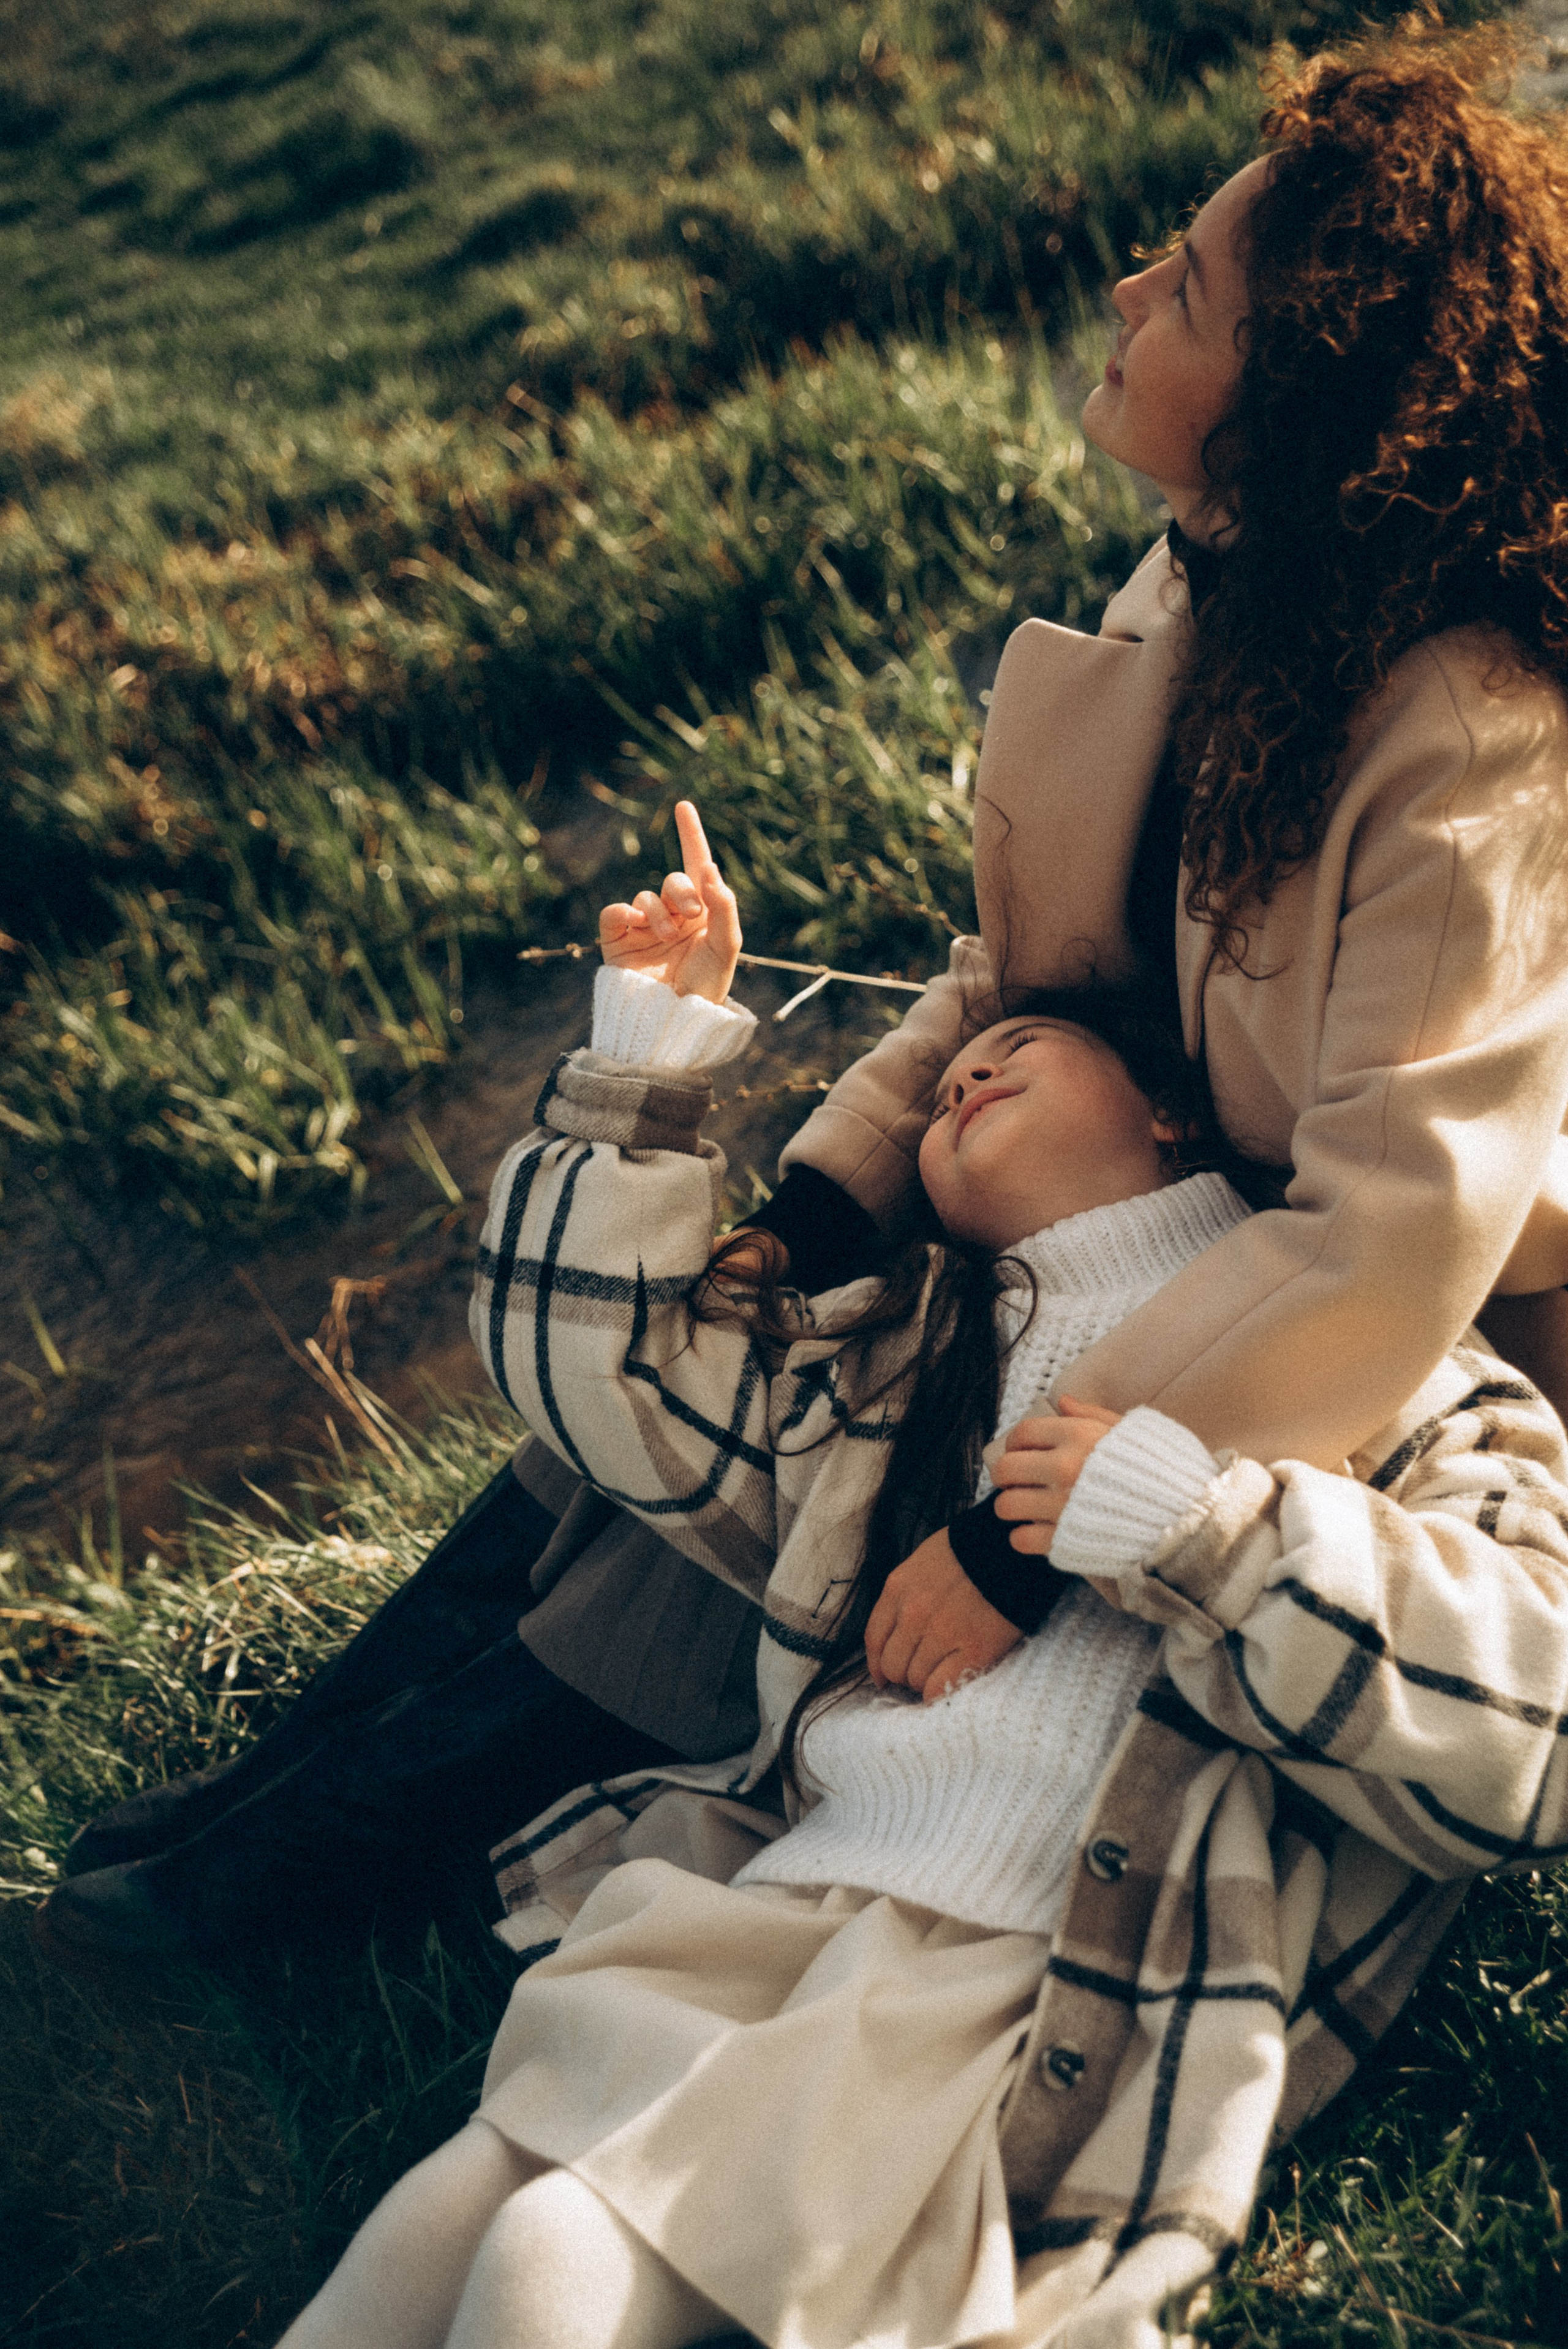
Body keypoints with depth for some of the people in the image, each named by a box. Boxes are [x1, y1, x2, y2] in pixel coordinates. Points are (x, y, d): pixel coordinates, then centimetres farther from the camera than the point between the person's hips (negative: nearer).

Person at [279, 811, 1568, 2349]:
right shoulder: (898, 1357, 26)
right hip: (770, 1901, 5)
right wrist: (647, 1053, 22)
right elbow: (600, 1364, 28)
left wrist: (1193, 1531, -12)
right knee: (442, 2222, -19)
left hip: (1062, 2007, -5)